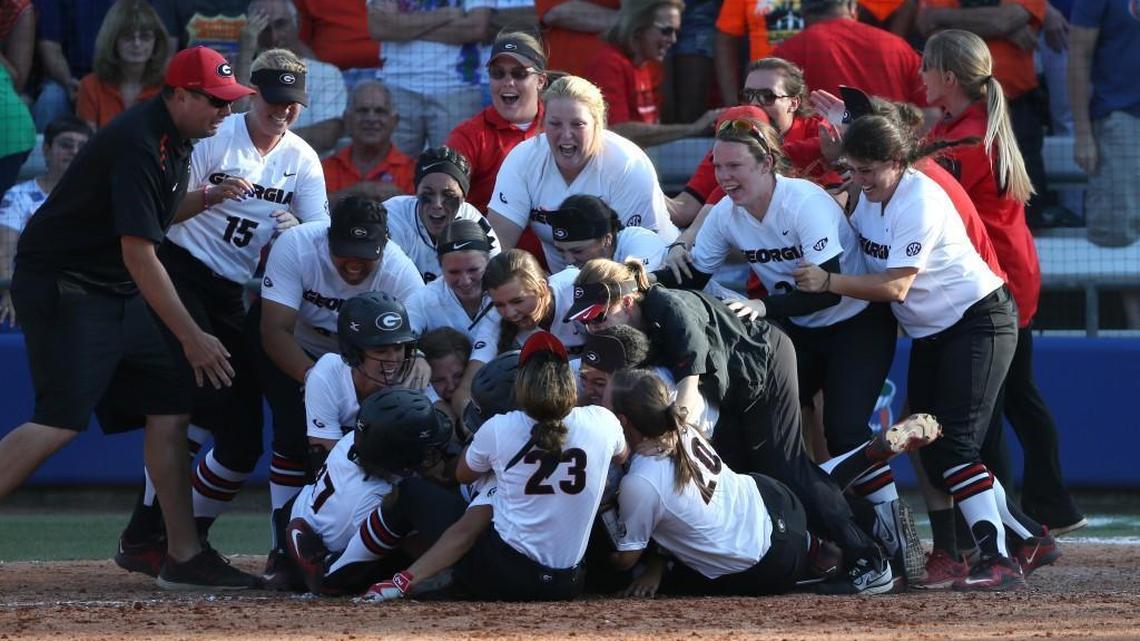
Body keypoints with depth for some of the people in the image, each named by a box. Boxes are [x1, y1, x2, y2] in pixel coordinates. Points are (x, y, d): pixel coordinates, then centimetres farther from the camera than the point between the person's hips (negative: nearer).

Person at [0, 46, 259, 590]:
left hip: (118, 296, 10)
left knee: (170, 408, 4)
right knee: (62, 420, -19)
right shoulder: (138, 145, -21)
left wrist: (207, 197, 5)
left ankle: (183, 555, 7)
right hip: (62, 286, -10)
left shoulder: (173, 141, 10)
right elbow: (138, 254, -22)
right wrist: (192, 337, -19)